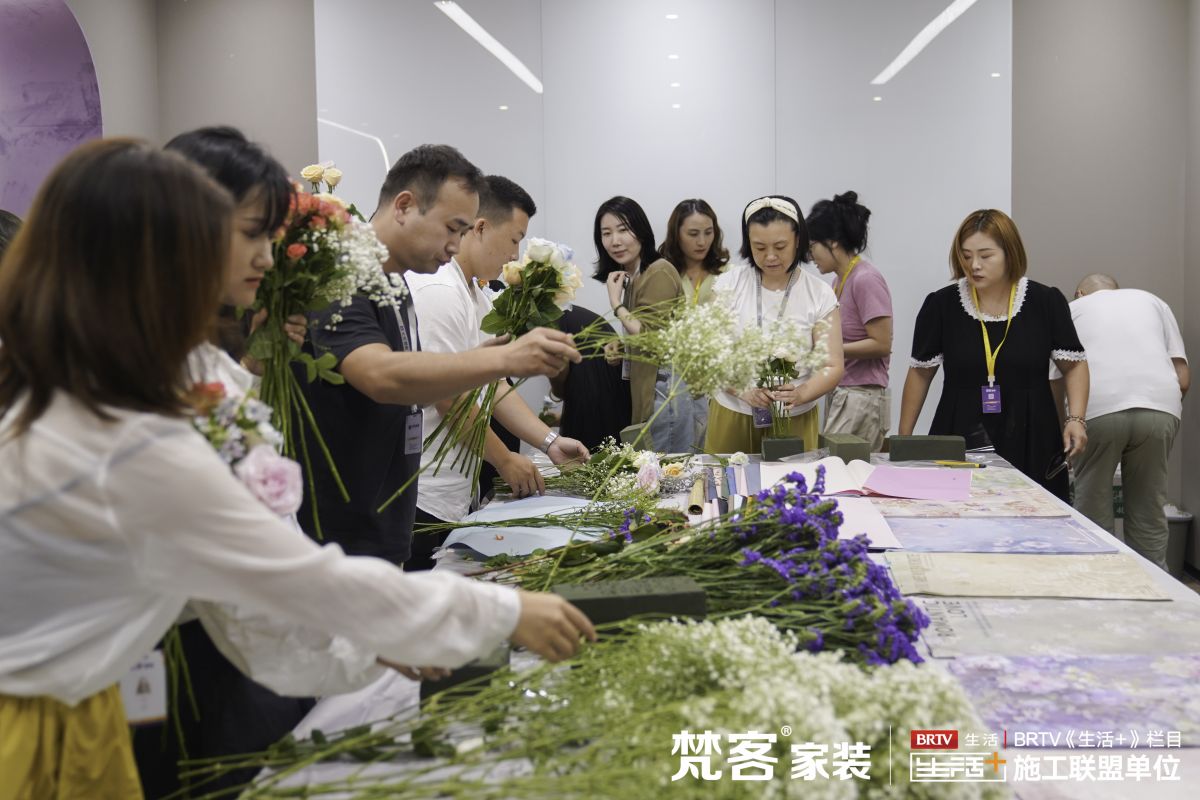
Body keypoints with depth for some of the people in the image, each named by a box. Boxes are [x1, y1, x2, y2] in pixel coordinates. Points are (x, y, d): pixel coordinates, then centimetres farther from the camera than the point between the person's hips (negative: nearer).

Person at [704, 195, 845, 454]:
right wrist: (743, 389, -24)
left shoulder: (819, 294, -3)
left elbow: (832, 367, -6)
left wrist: (799, 395, -26)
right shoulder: (729, 284, -2)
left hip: (794, 421, 0)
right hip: (731, 415, 0)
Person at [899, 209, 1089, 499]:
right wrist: (904, 438, 7)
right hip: (958, 445, 0)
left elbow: (1074, 365, 9)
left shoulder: (1046, 302, -2)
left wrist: (1076, 419, -5)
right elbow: (920, 373, 7)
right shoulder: (941, 305, -2)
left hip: (1031, 447, 0)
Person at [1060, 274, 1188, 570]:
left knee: (1094, 515, 8)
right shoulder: (1152, 301, 28)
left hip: (1096, 410, -2)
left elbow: (1054, 381, 17)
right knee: (1149, 515, 11)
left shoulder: (1072, 308, 24)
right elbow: (1183, 378, 17)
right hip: (1160, 408, 2)